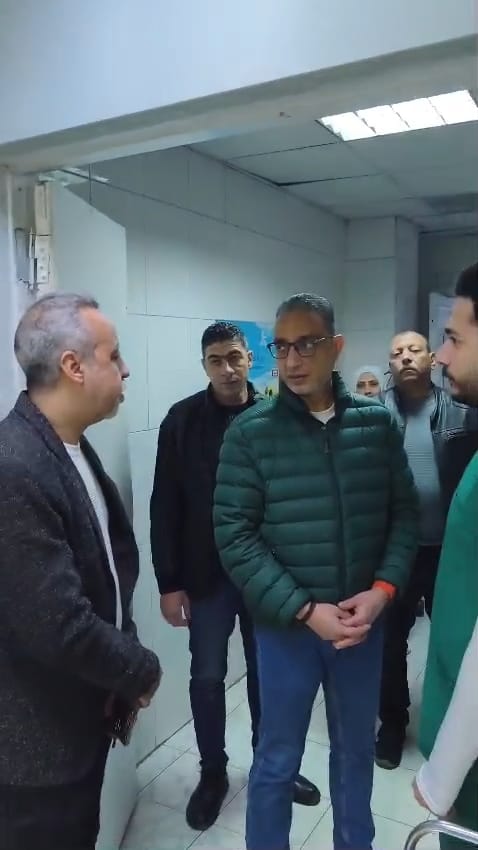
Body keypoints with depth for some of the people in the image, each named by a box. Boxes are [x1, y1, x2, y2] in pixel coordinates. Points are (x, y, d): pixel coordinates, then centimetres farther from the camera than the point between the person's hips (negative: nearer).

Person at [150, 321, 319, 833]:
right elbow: (165, 506, -5)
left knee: (265, 672, 17)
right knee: (207, 677, 11)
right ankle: (213, 773, 34)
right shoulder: (182, 420, -6)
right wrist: (169, 582, -7)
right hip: (207, 574, -1)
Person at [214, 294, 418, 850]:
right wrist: (304, 610, -16)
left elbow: (404, 513, 2)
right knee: (277, 760, 14)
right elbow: (234, 535, -12)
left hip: (363, 621, 3)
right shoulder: (250, 432, -10)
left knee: (357, 750, 23)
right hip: (285, 625, -3)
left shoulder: (377, 423, -3)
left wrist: (383, 589, -12)